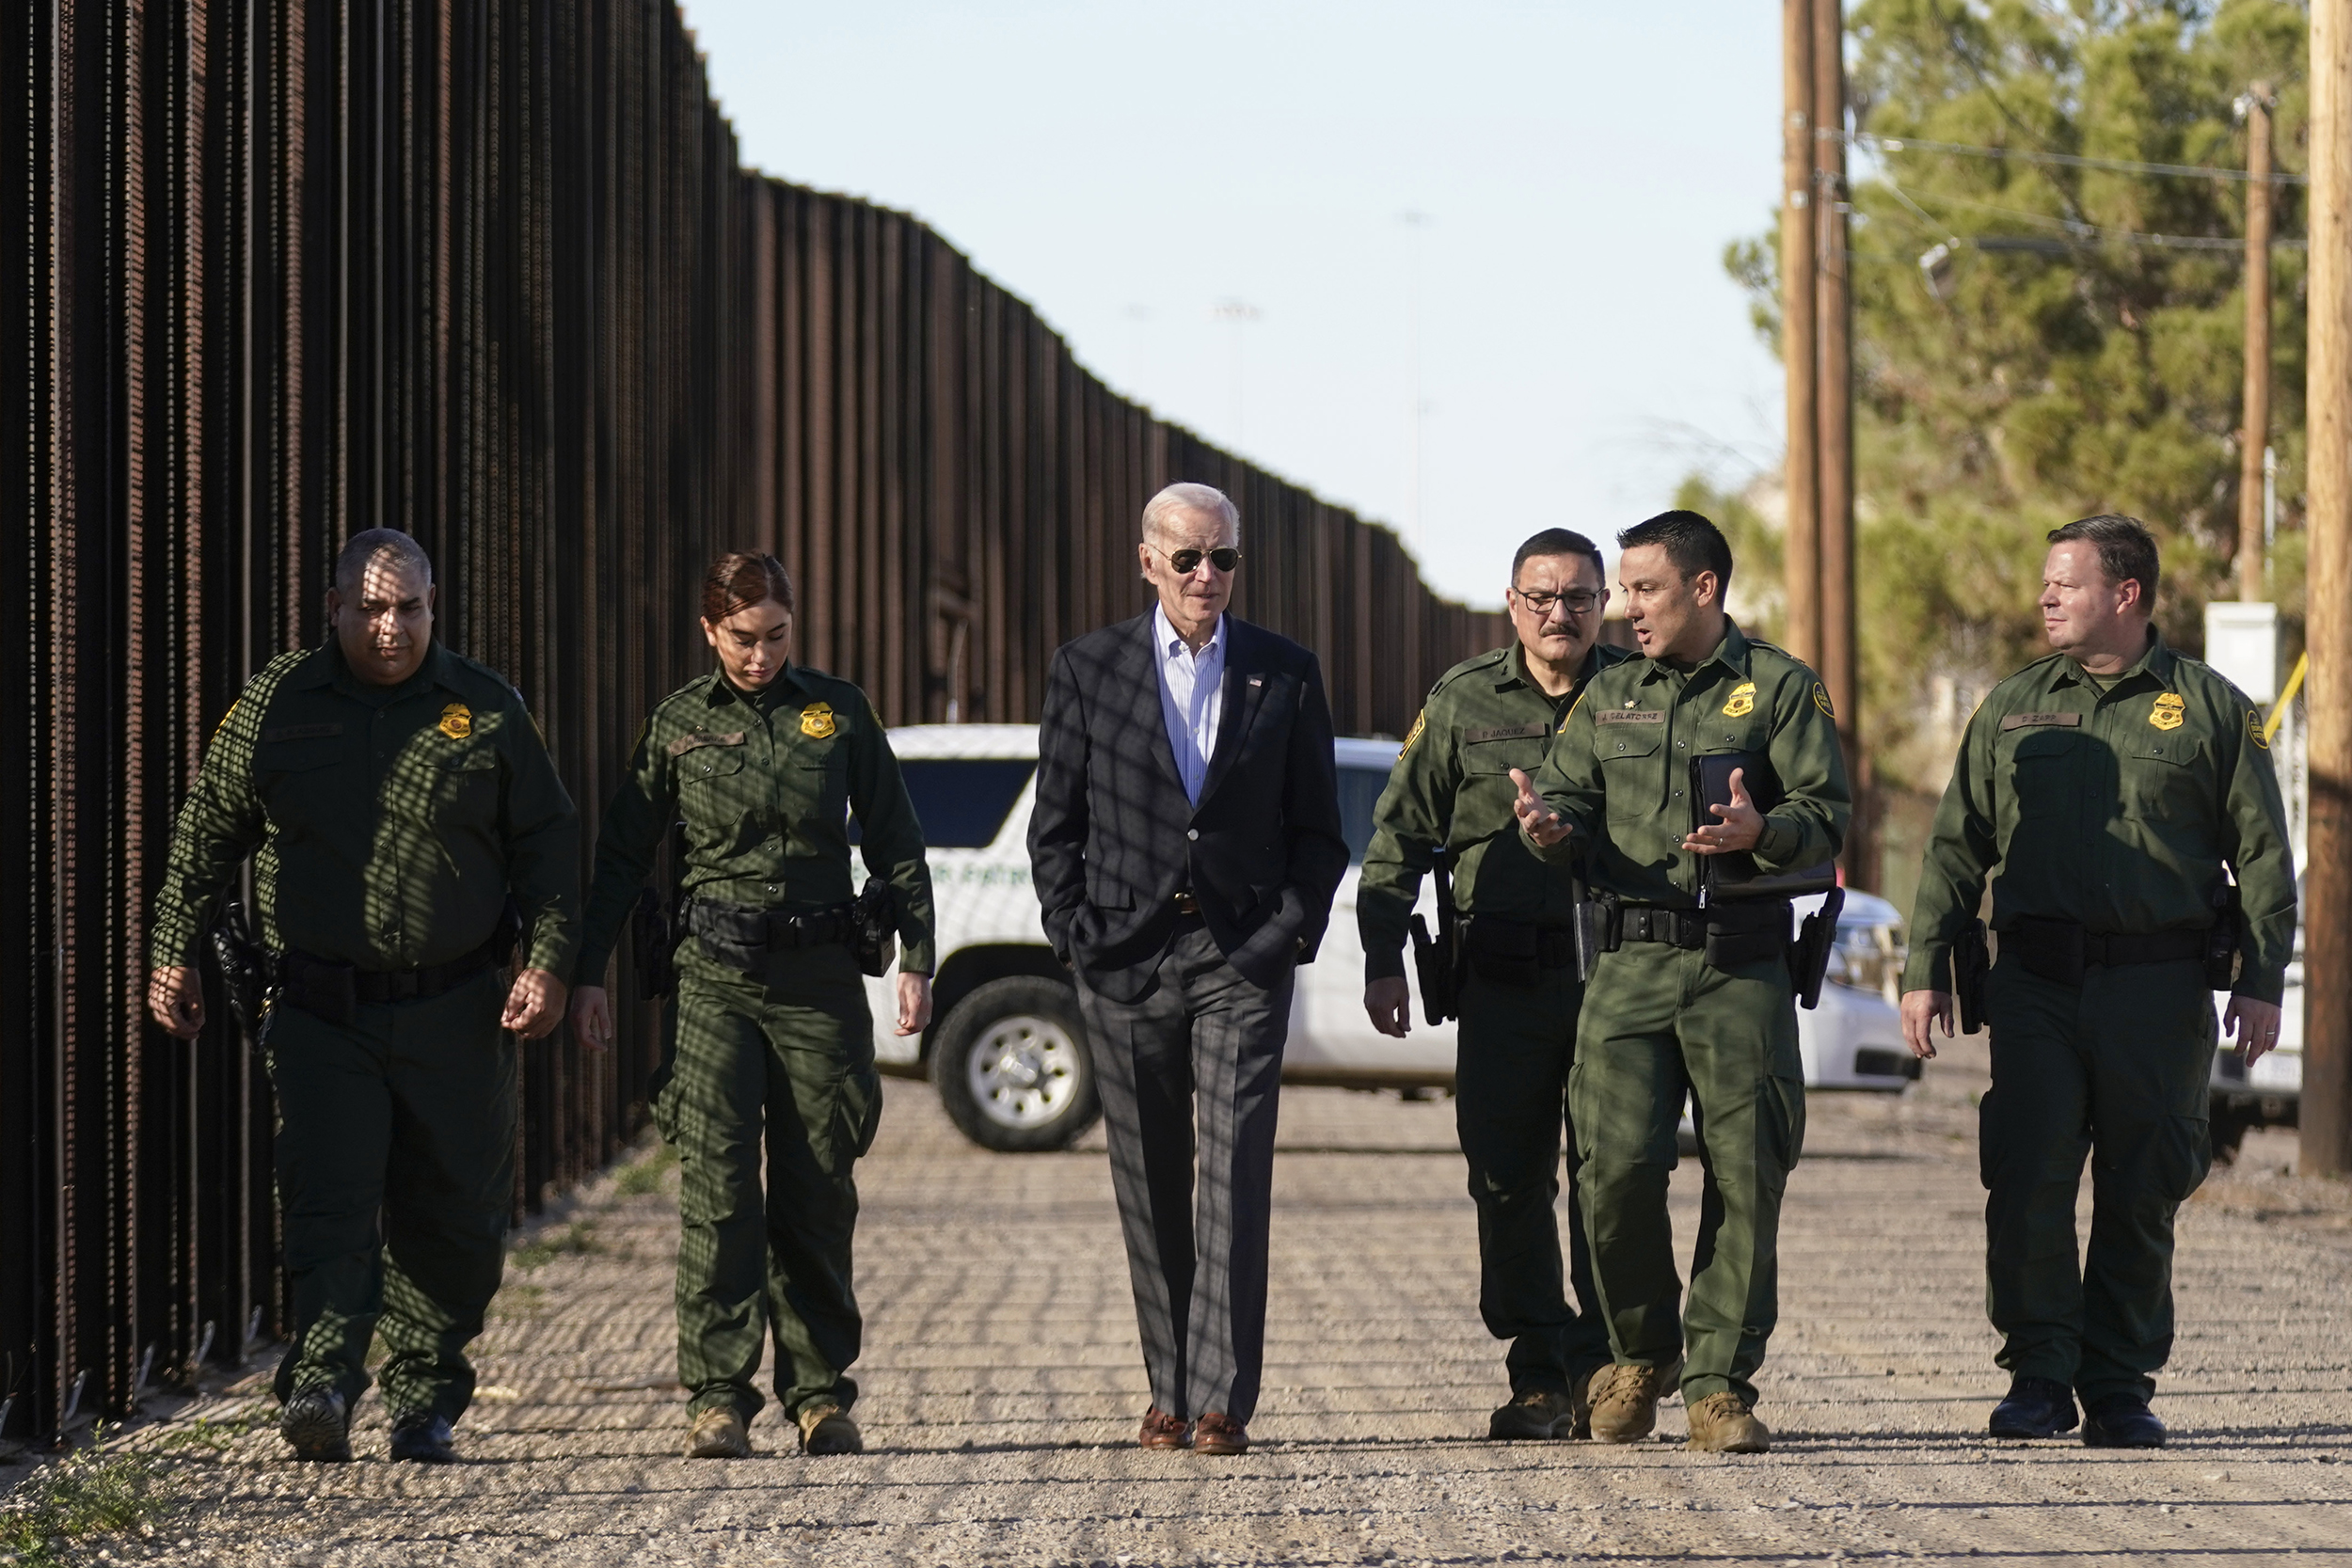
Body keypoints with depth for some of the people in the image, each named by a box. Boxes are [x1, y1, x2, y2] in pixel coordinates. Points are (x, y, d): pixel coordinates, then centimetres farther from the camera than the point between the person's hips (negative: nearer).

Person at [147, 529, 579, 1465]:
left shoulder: (486, 710, 4)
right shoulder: (274, 705, 4)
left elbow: (548, 844, 7)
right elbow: (206, 831, 11)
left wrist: (549, 959, -3)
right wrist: (173, 951, 7)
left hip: (454, 1015, 1)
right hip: (322, 1011, -1)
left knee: (450, 1220, 6)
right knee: (328, 1204, -14)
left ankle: (424, 1400, 18)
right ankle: (320, 1387, -22)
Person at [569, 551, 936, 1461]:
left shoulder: (840, 712, 7)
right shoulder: (678, 723, 7)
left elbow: (895, 842, 10)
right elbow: (623, 853, 11)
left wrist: (916, 958, 3)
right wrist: (587, 971, 6)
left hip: (819, 976, 1)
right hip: (714, 977, -1)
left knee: (817, 1193, 3)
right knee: (717, 1186, -11)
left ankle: (820, 1394, 11)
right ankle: (716, 1398, -10)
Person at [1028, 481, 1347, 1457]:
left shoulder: (1286, 674, 7)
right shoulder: (1087, 670, 6)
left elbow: (1317, 829, 10)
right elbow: (1056, 824, 9)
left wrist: (1291, 930, -3)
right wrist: (1074, 932, -2)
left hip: (1243, 962, -1)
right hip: (1125, 964, 1)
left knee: (1234, 1182, -10)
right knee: (1150, 1191, 6)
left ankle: (1222, 1403, -12)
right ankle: (1169, 1393, 14)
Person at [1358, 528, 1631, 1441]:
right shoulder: (1463, 702, 9)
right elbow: (1402, 833, 11)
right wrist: (1382, 958, 4)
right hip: (1502, 978, 1)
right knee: (1508, 1181, 1)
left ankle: (1599, 1367, 1)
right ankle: (1539, 1376, 9)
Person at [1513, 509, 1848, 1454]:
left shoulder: (1780, 688, 4)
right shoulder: (1610, 696, 17)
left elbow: (1828, 813, -3)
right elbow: (1568, 794, 13)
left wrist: (1763, 833, -23)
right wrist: (1548, 826, -11)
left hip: (1743, 966, -2)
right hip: (1629, 961, 2)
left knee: (1746, 1177, -3)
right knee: (1618, 1166, -8)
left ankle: (1719, 1384, 4)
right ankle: (1640, 1352, 13)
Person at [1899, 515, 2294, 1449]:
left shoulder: (2212, 710, 6)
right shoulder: (2013, 709, 13)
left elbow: (2262, 855, 5)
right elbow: (1956, 848, 13)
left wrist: (2261, 981, -4)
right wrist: (1926, 968, 4)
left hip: (2159, 985, -1)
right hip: (2037, 984, 2)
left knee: (2140, 1196, 2)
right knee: (2026, 1182, -7)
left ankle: (2120, 1389, 10)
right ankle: (2038, 1378, 2)